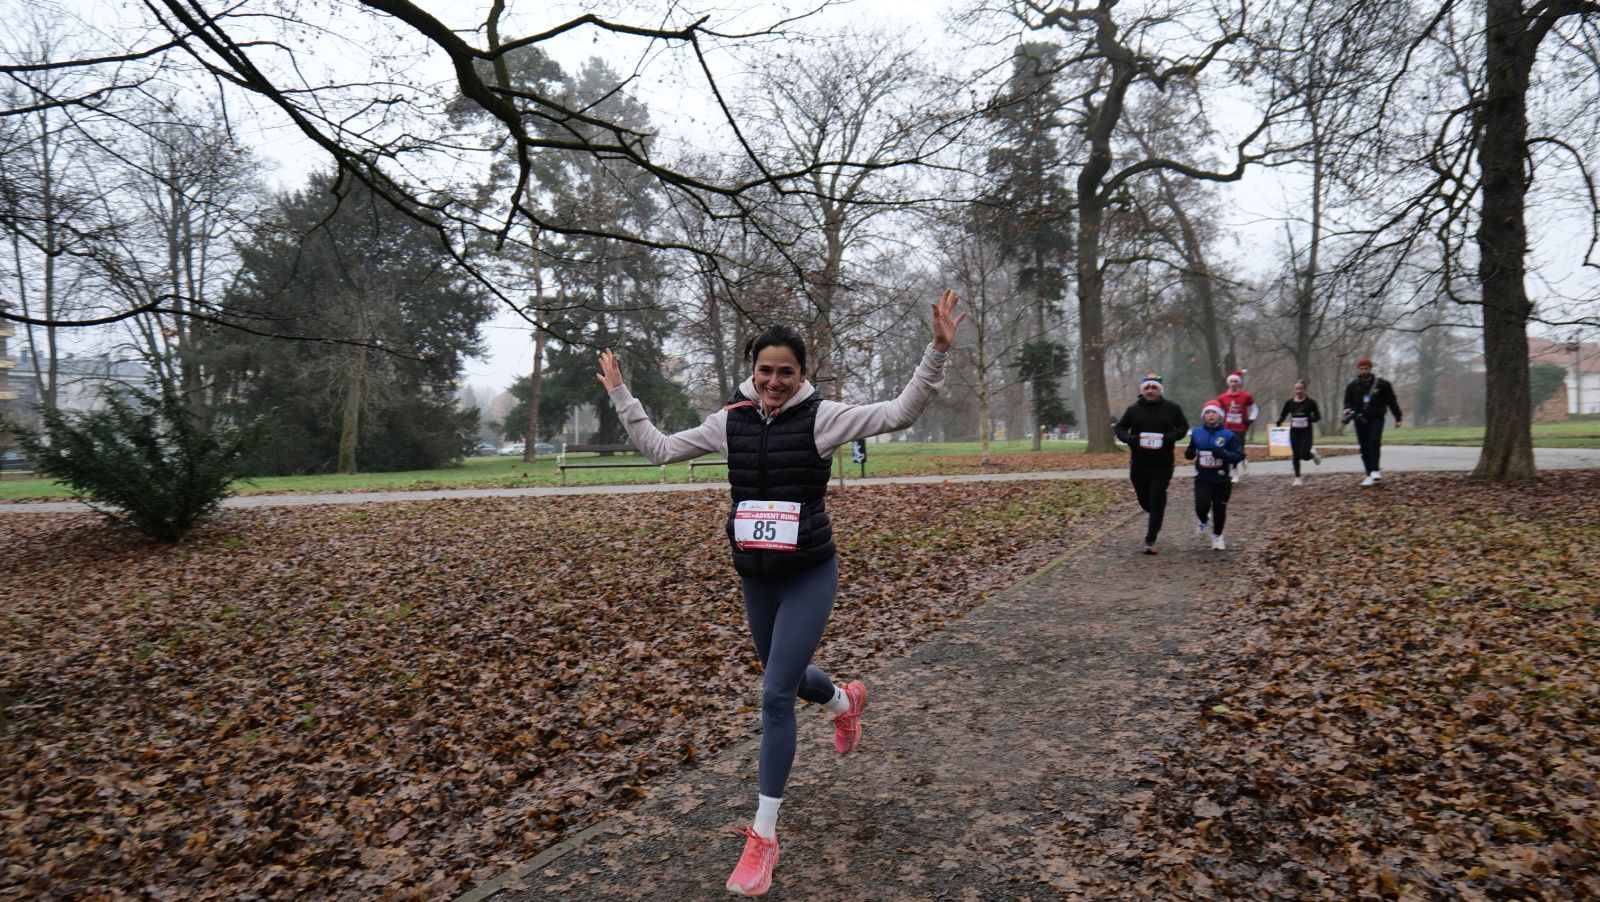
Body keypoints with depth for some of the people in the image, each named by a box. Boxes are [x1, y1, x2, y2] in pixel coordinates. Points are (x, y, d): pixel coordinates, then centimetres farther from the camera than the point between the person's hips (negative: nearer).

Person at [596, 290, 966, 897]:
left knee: (776, 695, -8)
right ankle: (845, 699, 59)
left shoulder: (822, 416, -11)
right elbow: (660, 449, 9)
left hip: (808, 576, -5)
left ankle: (763, 837, 6)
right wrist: (620, 396, 9)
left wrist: (937, 352, -29)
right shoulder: (731, 421, 0)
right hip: (754, 578, 5)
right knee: (786, 677, 22)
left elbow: (900, 413, -19)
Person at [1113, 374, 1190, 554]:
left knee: (1157, 501, -7)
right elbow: (1119, 428, 10)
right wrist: (1128, 438, -12)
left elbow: (1183, 426, 10)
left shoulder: (1171, 408, 0)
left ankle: (1150, 541, -1)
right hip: (1139, 464, 2)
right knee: (1144, 499, 13)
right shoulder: (1133, 409, 2)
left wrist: (1171, 436, -11)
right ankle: (1155, 521, 46)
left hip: (1163, 464, -2)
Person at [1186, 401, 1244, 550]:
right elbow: (1191, 453, 15)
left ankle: (1217, 536, 31)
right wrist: (1189, 453, -10)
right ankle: (1203, 521, 22)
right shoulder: (1197, 433, 1)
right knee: (1201, 506, -15)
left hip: (1221, 479, -1)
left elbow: (1239, 455, -12)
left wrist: (1223, 454, -29)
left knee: (1219, 509, 7)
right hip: (1202, 478, 1)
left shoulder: (1228, 435, -9)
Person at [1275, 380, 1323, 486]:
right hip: (1294, 432, 3)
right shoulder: (1289, 403, 2)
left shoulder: (1310, 402, -5)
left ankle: (1312, 453, 23)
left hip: (1306, 432, -3)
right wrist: (1279, 422, -11)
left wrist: (1310, 419, -20)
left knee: (1304, 454, -13)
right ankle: (1298, 478, 14)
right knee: (1296, 455, 4)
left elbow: (1318, 417, -2)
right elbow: (1283, 415, 9)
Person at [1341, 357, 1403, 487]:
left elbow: (1392, 401, 6)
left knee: (1374, 442, -22)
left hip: (1376, 418, -2)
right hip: (1360, 420, 2)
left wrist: (1398, 418, 7)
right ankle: (1370, 475, 10)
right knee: (1365, 448, 3)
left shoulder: (1382, 384, 1)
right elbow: (1348, 402, 12)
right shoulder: (1352, 386, 6)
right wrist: (1347, 409, -12)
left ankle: (1375, 470, -17)